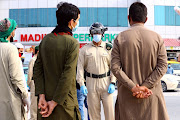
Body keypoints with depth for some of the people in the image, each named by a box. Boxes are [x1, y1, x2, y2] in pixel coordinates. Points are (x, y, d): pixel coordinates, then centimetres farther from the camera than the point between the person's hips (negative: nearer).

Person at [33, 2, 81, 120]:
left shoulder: (46, 39, 4)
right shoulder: (73, 43, -14)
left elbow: (37, 69, 1)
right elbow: (68, 76, -19)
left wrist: (42, 95, -3)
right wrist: (55, 102, -14)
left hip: (46, 96, 6)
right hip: (65, 101, -6)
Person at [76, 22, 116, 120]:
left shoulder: (108, 48, 6)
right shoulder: (84, 49, 5)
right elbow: (80, 67, 2)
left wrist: (112, 83, -6)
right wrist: (81, 84, -7)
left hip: (106, 81, 0)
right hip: (91, 82, 0)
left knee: (109, 108, -1)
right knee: (93, 110, 5)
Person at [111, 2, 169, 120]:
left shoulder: (120, 38, -2)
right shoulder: (157, 38, -1)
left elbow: (115, 68, -9)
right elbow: (162, 66, -6)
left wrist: (133, 88, -12)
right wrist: (145, 86, -10)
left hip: (127, 96, 0)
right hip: (152, 96, 0)